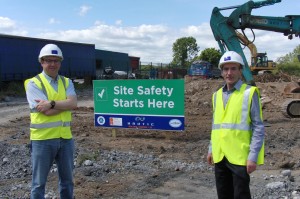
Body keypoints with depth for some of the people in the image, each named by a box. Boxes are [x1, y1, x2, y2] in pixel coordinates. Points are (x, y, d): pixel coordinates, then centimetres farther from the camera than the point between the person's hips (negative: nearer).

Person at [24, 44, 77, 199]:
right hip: (42, 139, -4)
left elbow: (74, 104, -10)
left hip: (65, 138, 5)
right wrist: (66, 103, -9)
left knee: (67, 179, 17)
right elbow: (47, 111, -18)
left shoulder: (67, 82, 8)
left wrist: (51, 103, -20)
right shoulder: (33, 83, -7)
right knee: (39, 183, 9)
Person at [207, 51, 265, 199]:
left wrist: (253, 156, -14)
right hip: (220, 156, 5)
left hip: (240, 156, -5)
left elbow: (258, 128, -8)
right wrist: (211, 149, 15)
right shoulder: (217, 95, 11)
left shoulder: (249, 93, -6)